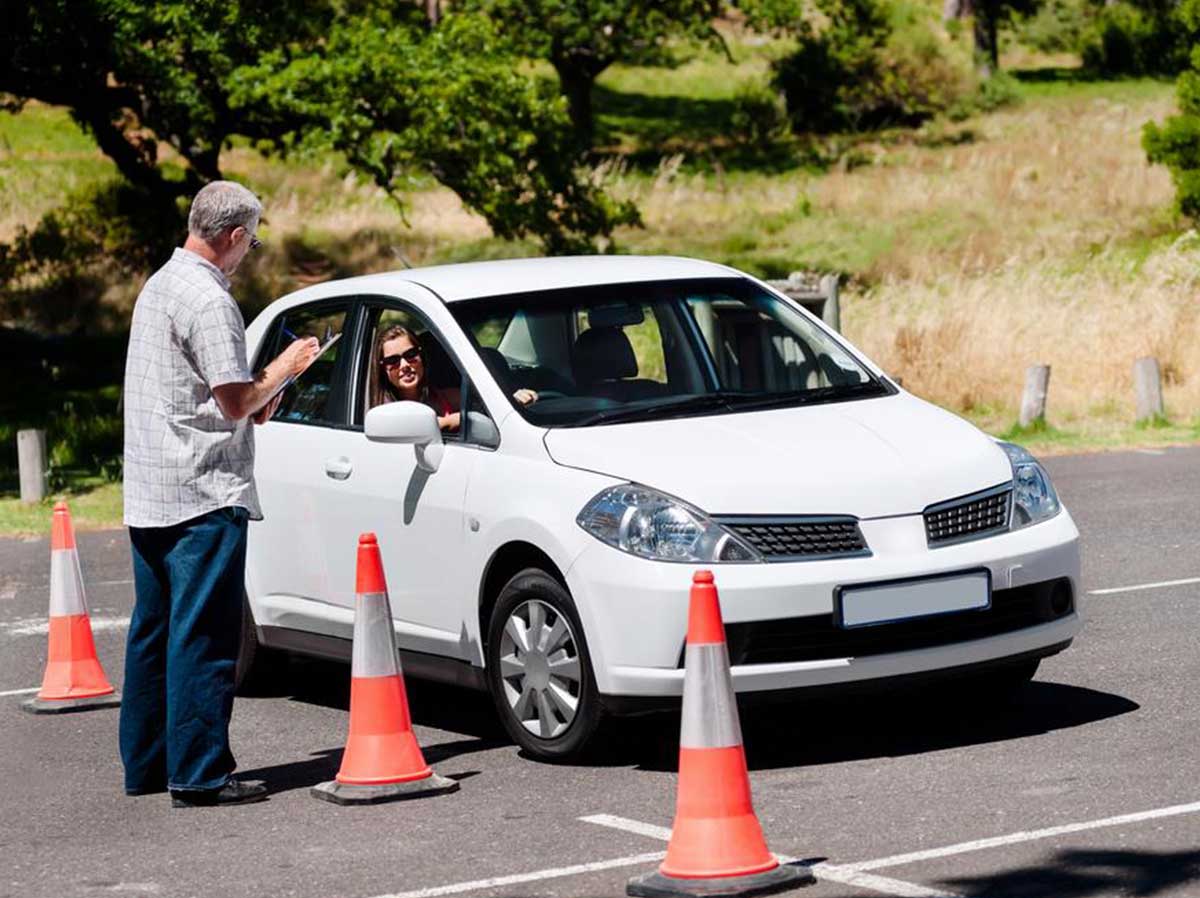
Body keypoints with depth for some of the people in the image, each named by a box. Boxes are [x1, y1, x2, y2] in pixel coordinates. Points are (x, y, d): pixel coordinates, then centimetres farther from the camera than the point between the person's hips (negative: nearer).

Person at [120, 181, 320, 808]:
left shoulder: (158, 286, 15)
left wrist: (253, 402, 15)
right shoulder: (208, 300, -15)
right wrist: (285, 368, 0)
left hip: (147, 495, 10)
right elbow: (235, 402, -16)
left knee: (153, 631, 14)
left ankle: (146, 764, 21)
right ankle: (198, 775, -8)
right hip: (203, 495, -10)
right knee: (204, 637, -7)